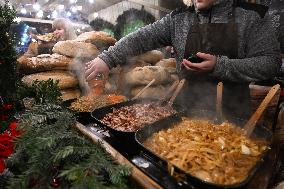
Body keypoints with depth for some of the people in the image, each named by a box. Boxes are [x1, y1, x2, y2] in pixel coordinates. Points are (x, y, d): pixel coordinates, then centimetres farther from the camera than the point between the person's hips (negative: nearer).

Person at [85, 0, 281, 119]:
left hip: (232, 115, -1)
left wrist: (219, 66, -21)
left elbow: (271, 62, -9)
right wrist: (108, 58, -14)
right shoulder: (178, 18, 0)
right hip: (188, 111, 2)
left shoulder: (251, 17, -5)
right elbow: (143, 38, -5)